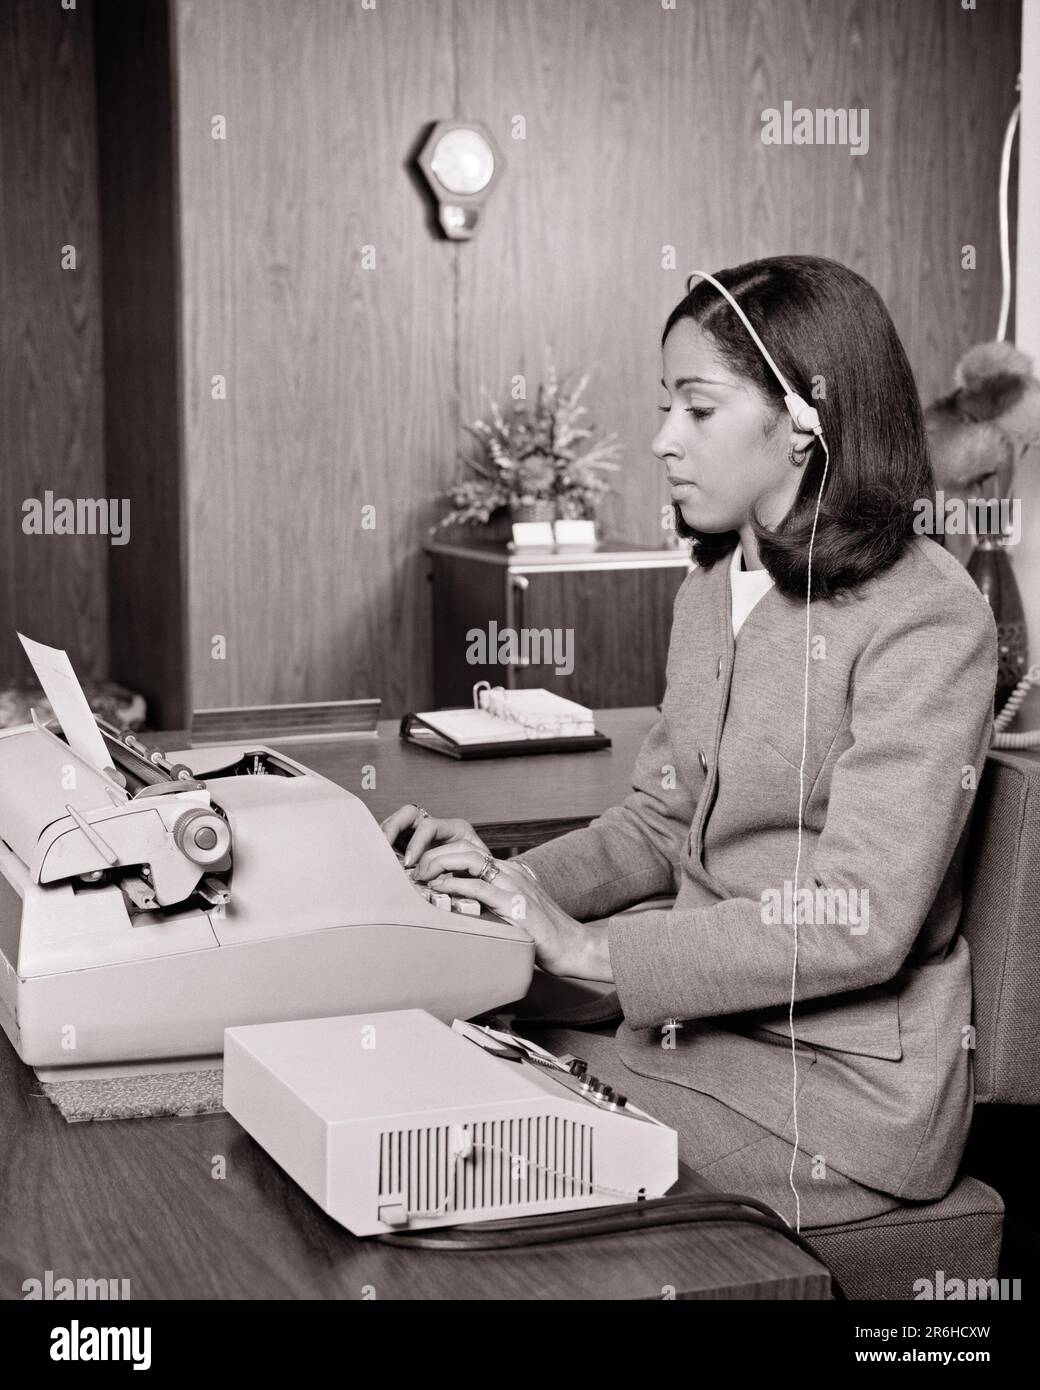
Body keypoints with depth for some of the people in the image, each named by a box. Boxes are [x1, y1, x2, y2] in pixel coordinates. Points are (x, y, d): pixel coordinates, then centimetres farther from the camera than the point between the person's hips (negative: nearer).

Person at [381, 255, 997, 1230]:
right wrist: (515, 881, -3)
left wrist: (590, 947, -21)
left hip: (840, 1083, -7)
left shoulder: (924, 617, -17)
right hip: (697, 1024, 7)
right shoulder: (711, 591, 11)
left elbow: (858, 921, -23)